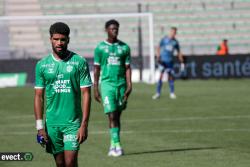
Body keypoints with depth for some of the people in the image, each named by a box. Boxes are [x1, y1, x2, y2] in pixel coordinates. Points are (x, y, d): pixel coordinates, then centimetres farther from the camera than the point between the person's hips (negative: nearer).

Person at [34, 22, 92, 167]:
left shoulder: (80, 62, -2)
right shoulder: (42, 65, 5)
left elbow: (86, 94, -4)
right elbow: (39, 96, 7)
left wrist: (84, 124, -10)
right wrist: (40, 126, -1)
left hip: (73, 122, -3)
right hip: (52, 123, 3)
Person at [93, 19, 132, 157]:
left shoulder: (124, 47, 8)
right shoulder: (100, 48, 4)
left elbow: (127, 67, 9)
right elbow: (96, 69, 6)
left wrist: (129, 85, -2)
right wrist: (95, 89, 2)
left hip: (121, 84, 2)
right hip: (107, 84, -2)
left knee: (117, 116, 6)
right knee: (112, 114, -12)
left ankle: (113, 146, 15)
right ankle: (116, 145, -14)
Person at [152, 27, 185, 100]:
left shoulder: (175, 42, 7)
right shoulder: (164, 39, 1)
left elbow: (179, 53, 16)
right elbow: (159, 48, 4)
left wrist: (182, 62, 13)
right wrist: (158, 57, -9)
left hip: (170, 61, 2)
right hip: (163, 60, -2)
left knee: (171, 76, 2)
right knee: (161, 76, -10)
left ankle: (172, 93, 10)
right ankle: (158, 93, -8)